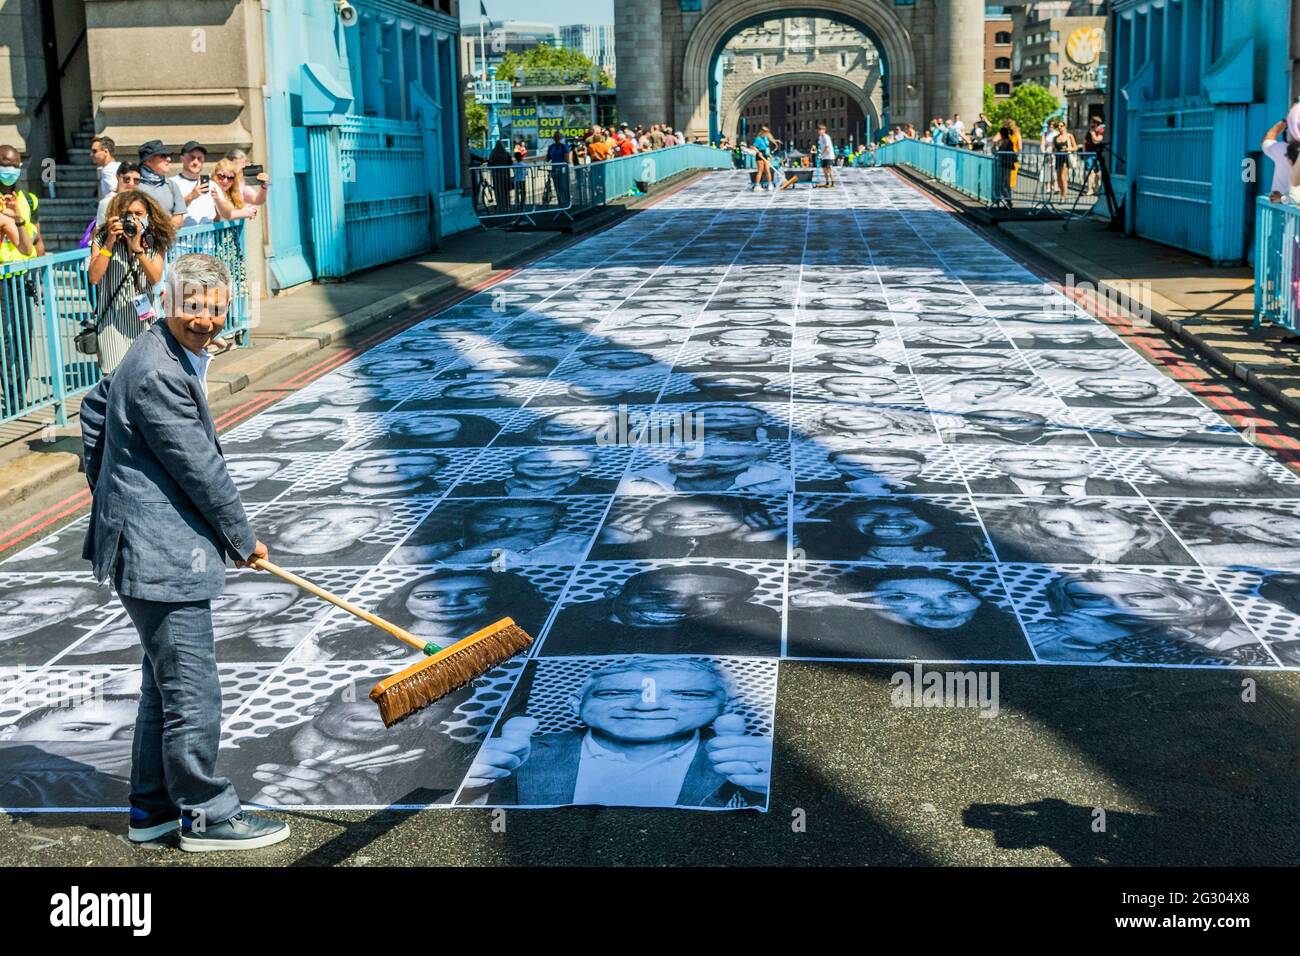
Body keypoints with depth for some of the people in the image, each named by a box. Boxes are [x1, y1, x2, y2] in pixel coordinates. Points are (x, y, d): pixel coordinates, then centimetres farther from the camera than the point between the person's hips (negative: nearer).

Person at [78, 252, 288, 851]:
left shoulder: (154, 355, 11)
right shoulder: (159, 374, -22)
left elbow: (94, 407, 25)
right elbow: (200, 469, -18)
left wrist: (109, 492, 30)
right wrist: (243, 542, -5)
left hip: (150, 546, 11)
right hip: (159, 554, -11)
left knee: (164, 683, 19)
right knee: (191, 690, -1)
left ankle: (153, 808, 31)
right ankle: (207, 816, 12)